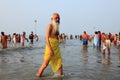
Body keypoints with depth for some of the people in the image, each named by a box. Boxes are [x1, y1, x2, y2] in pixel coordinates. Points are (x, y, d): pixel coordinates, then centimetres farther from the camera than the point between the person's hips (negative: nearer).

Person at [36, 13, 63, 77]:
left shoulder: (56, 27, 14)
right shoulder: (50, 26, -10)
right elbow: (47, 38, -17)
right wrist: (50, 49, -24)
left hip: (57, 48, 8)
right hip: (50, 47, -8)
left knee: (59, 63, 9)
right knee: (45, 64, 0)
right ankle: (38, 75, 15)